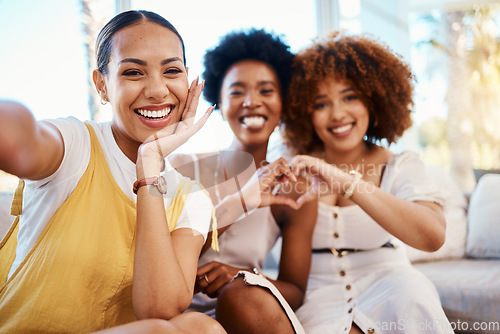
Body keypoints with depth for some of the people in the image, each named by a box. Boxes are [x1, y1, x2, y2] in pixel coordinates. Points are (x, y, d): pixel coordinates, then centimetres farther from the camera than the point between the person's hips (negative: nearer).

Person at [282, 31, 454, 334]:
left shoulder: (401, 167, -1)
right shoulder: (295, 171, 2)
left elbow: (434, 236, -21)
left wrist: (348, 183, -31)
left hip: (386, 289, 0)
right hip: (321, 296, 1)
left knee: (411, 290, -32)